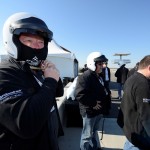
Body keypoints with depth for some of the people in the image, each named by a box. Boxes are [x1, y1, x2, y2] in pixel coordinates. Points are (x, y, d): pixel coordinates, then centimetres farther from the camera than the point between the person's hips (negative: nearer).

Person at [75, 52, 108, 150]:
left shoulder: (98, 76, 9)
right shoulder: (85, 77, -22)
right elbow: (79, 95, -32)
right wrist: (93, 104, -25)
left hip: (98, 110, 9)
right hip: (89, 111, -9)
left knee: (93, 132, 27)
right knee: (87, 135, 11)